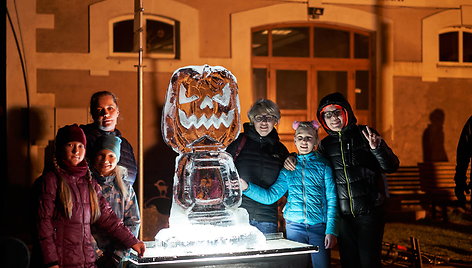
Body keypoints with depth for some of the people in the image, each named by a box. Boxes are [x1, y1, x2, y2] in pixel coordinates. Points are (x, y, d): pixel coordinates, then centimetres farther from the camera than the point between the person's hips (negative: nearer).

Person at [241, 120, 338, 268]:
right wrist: (246, 187, -12)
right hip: (294, 227, 2)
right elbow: (270, 196, 3)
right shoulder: (289, 167, 9)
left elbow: (331, 200, -1)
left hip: (319, 227, -2)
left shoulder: (323, 165, 3)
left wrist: (331, 231, -9)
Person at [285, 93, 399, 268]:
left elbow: (391, 166, -3)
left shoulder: (365, 135, -1)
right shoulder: (325, 144, 9)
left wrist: (376, 148, -22)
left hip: (369, 212, -3)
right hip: (342, 214, 4)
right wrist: (292, 160, 6)